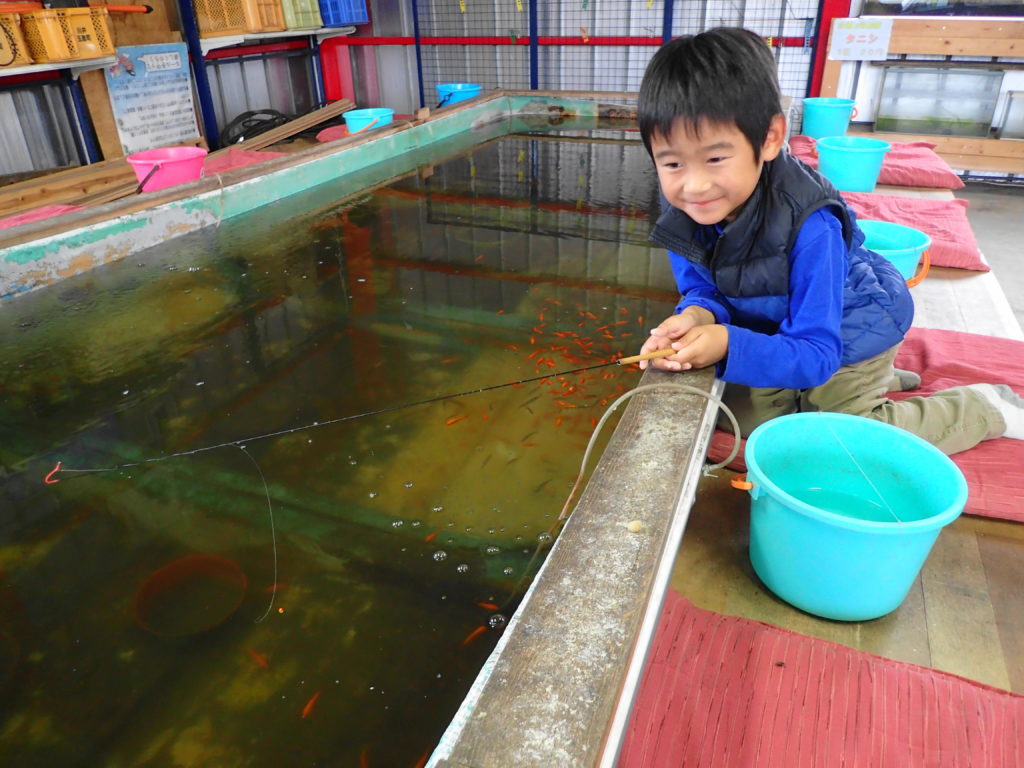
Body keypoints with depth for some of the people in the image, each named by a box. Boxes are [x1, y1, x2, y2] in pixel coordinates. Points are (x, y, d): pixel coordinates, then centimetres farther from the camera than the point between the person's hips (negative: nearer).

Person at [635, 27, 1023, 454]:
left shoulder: (810, 226, -39)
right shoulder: (680, 209, -23)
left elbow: (816, 353, -36)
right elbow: (702, 290, -12)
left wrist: (728, 345, -52)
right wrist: (698, 315, -37)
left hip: (849, 330, -6)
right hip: (779, 328, 6)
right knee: (744, 418, 14)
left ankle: (986, 406, 21)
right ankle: (875, 380, 28)